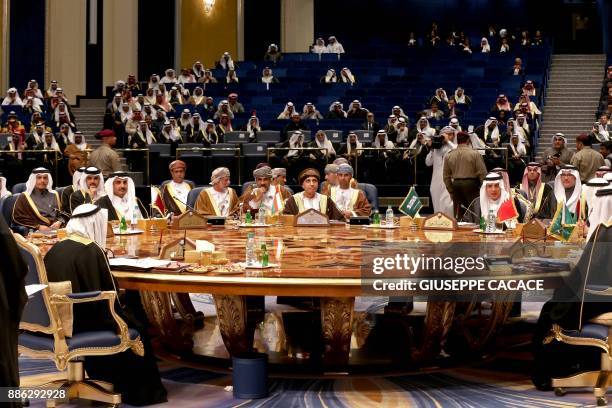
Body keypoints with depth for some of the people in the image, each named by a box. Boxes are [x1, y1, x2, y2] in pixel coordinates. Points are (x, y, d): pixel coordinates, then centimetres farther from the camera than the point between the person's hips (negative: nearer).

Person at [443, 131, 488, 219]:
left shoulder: (449, 155, 6)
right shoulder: (474, 154, -6)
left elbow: (446, 176, 11)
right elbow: (482, 173, -7)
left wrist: (451, 191, 20)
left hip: (455, 184, 4)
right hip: (471, 183, -4)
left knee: (458, 214, 10)